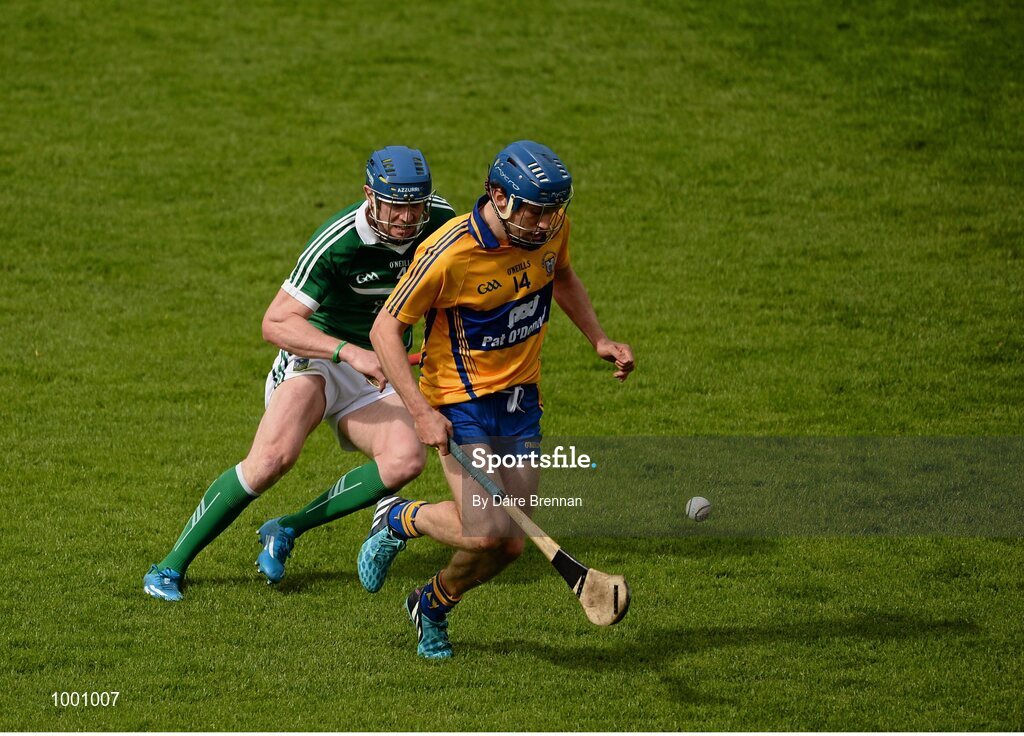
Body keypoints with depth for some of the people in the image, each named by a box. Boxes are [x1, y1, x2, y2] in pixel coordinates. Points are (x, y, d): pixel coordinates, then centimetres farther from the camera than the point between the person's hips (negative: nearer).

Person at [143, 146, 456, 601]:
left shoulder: (440, 220, -9)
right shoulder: (336, 242, -25)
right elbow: (276, 323, -28)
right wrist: (350, 352, -39)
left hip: (377, 375, 5)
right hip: (315, 356, -5)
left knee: (406, 459, -26)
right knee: (274, 456, -30)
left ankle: (287, 530, -7)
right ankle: (171, 565, -14)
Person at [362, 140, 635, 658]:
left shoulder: (552, 228, -6)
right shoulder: (448, 253, -25)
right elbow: (385, 329, -16)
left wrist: (599, 340, 7)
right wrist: (421, 413, -22)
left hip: (520, 400, 6)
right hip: (459, 401, -6)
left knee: (509, 544, 0)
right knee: (486, 532, -22)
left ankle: (432, 606, 30)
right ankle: (397, 520, 10)